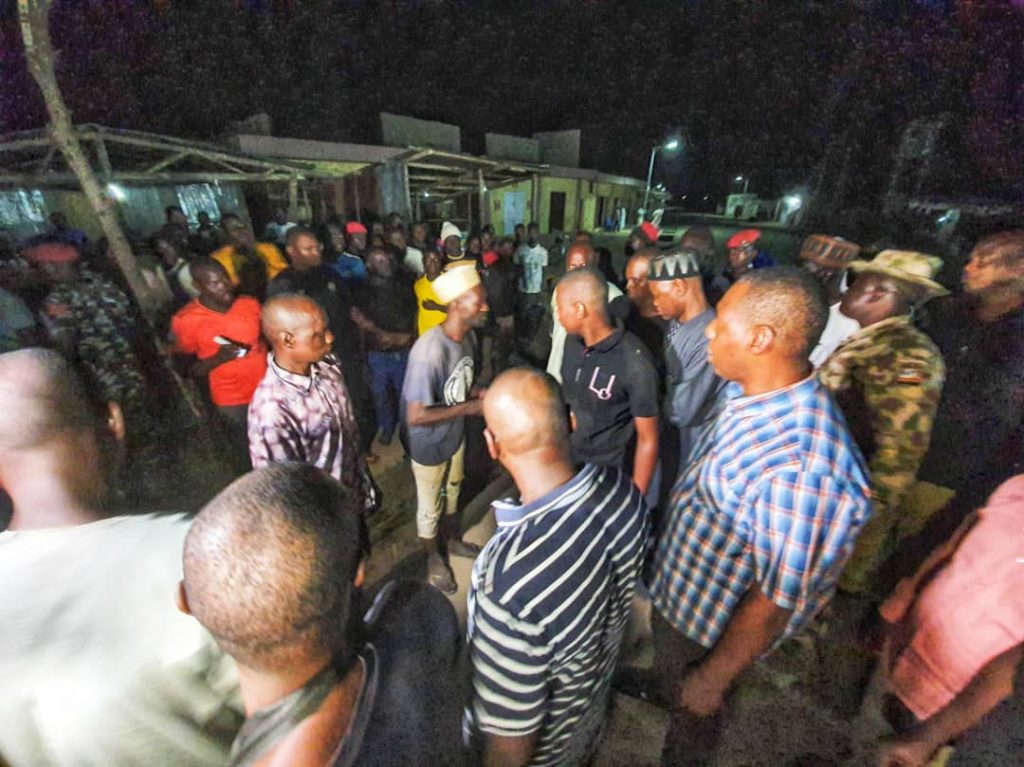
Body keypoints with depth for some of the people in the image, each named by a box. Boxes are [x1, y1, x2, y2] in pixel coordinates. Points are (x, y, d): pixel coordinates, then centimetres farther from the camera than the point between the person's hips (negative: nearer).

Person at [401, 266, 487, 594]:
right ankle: (433, 558, 47)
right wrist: (469, 408, -26)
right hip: (429, 443, -7)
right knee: (430, 507, 19)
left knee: (452, 492, 29)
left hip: (455, 434, 7)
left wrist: (480, 394, -14)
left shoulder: (467, 336, -10)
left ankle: (453, 540, 56)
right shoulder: (430, 352, -34)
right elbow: (415, 416, -32)